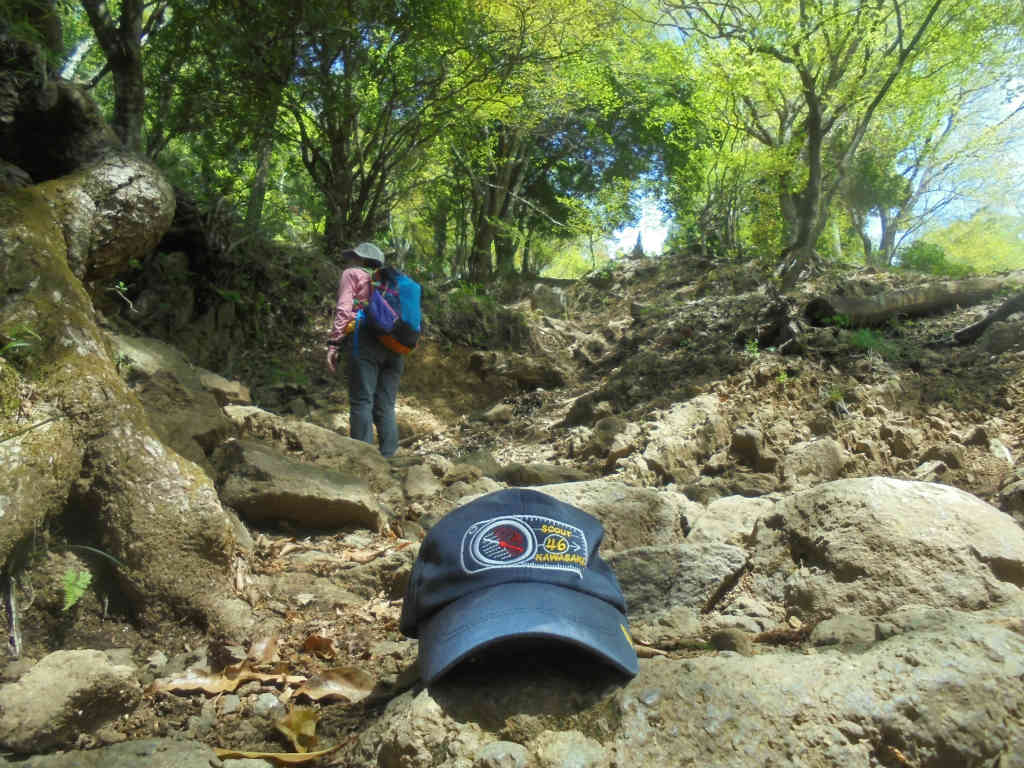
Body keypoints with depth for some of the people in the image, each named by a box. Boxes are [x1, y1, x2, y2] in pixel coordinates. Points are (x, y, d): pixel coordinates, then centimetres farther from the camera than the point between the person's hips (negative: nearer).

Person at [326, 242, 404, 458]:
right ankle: (388, 457, 0)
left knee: (362, 402, -8)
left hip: (365, 337, -5)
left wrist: (333, 343, -6)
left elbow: (344, 309, -1)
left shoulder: (352, 274, 15)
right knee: (386, 406, 5)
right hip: (394, 345, 6)